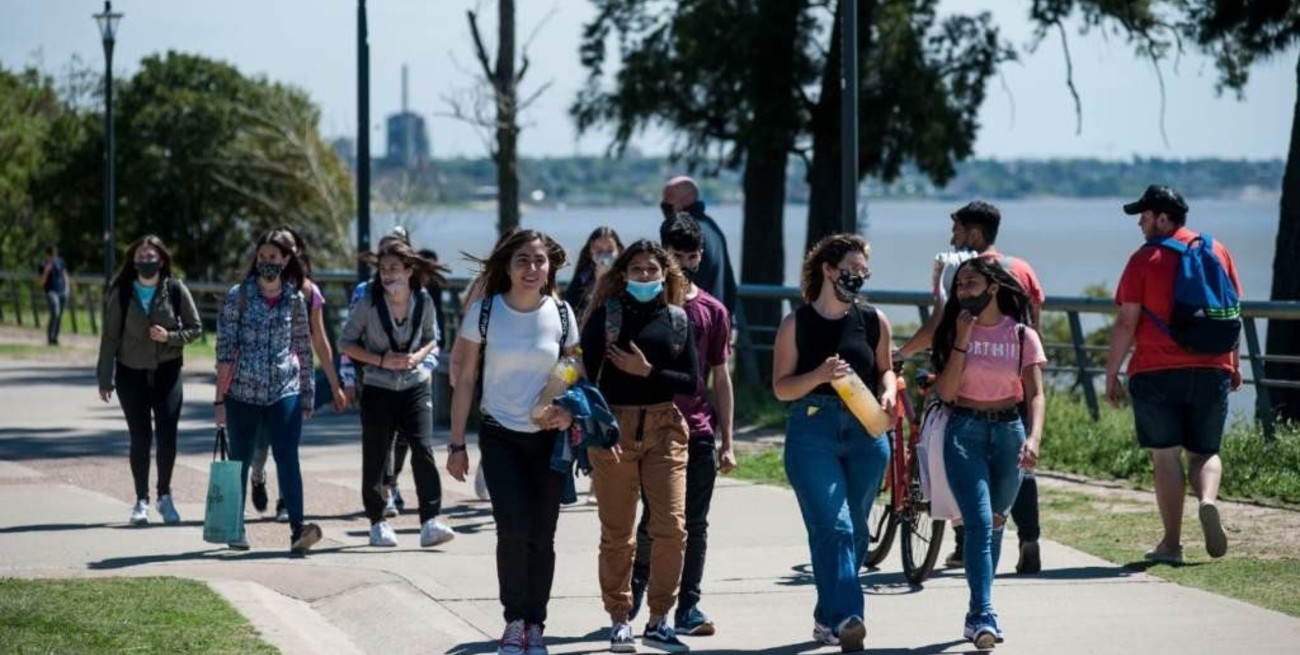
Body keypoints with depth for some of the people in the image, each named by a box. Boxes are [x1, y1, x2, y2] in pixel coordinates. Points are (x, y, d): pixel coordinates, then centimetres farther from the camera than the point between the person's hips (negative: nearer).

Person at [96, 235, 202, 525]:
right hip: (131, 373, 0)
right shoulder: (120, 294, -2)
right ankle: (141, 500, 14)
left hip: (167, 372, 0)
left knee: (167, 436, -3)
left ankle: (164, 495, 15)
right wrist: (105, 379, -2)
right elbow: (110, 337, 0)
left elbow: (196, 328, 5)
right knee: (140, 437, 2)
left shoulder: (175, 291, -2)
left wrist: (170, 336, -14)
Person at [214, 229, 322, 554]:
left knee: (287, 458, -13)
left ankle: (298, 529, -22)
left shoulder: (295, 300, 5)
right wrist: (220, 398, -7)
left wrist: (307, 395, 10)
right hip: (243, 393, 0)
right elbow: (225, 349, -3)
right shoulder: (239, 296, -1)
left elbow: (303, 349, 12)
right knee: (239, 461, 10)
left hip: (284, 392, 0)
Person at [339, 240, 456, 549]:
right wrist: (381, 360, -13)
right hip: (378, 389, -1)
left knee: (423, 450, -12)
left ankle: (431, 523, -14)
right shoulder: (369, 303, -9)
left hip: (416, 386, 1)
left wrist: (417, 357, -8)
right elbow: (346, 343, -1)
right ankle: (378, 523, 17)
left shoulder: (423, 301, -3)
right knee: (376, 457, 4)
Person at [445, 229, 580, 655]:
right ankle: (514, 621, 1)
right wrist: (457, 444, -1)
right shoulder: (485, 312, -6)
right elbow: (465, 380, -1)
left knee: (541, 536, 5)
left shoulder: (561, 313, -1)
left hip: (548, 437, 2)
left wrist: (570, 411, -13)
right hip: (501, 436, -2)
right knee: (514, 529, -15)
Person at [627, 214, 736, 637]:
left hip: (700, 433, 3)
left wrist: (726, 442, 8)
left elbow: (720, 378, 11)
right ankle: (630, 598, 13)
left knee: (695, 525, 3)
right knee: (656, 519, -5)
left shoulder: (713, 311, 9)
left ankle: (687, 609, 8)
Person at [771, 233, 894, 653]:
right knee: (832, 527, -17)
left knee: (855, 532, 8)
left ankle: (827, 617, 21)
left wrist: (888, 391, -1)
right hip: (812, 432, -4)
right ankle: (844, 616, -26)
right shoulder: (797, 324, 1)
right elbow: (781, 387, 0)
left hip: (865, 433, 4)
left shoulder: (874, 321, 8)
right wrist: (819, 375, -17)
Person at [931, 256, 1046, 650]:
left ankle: (978, 613, 26)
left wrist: (1033, 437, -24)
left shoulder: (1022, 336, 0)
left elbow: (1035, 395, -7)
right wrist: (961, 341, -12)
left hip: (1009, 430, 2)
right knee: (979, 523, -16)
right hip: (965, 431, -2)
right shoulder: (954, 331, 2)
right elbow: (945, 391, -7)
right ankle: (983, 617, -25)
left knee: (994, 524, 12)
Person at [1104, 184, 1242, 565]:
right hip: (1211, 370, 3)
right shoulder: (1217, 251, 8)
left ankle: (1171, 543, 3)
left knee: (1165, 457, 4)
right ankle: (1207, 500, -19)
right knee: (1204, 452, 12)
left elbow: (1126, 323, -7)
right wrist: (1234, 365, 20)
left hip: (1155, 372, -3)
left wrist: (1111, 375, 0)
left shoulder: (1145, 259, -5)